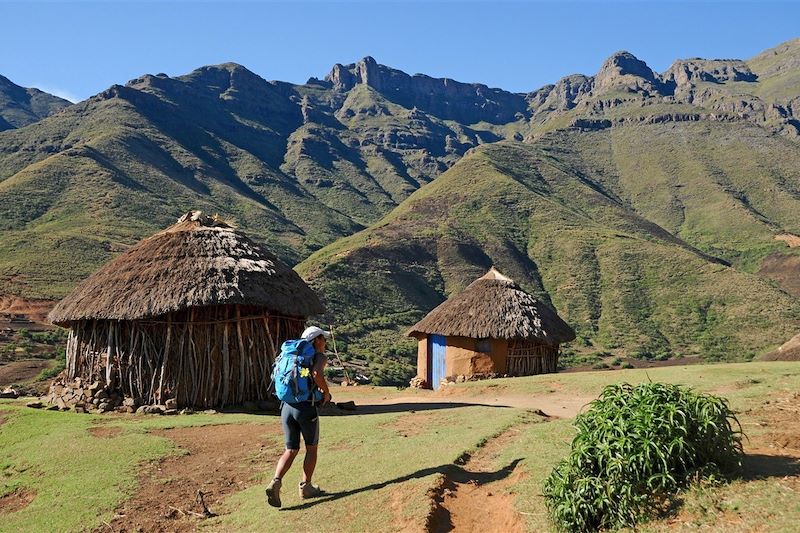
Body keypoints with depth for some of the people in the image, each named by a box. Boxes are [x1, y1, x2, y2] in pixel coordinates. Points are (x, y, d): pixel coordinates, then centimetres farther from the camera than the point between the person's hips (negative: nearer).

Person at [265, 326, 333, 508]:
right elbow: (317, 373, -24)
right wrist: (326, 392, -7)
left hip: (286, 406, 6)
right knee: (312, 448, 16)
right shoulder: (321, 356, -2)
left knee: (291, 450, 11)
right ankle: (305, 487, 21)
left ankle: (275, 483, -10)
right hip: (306, 407, -6)